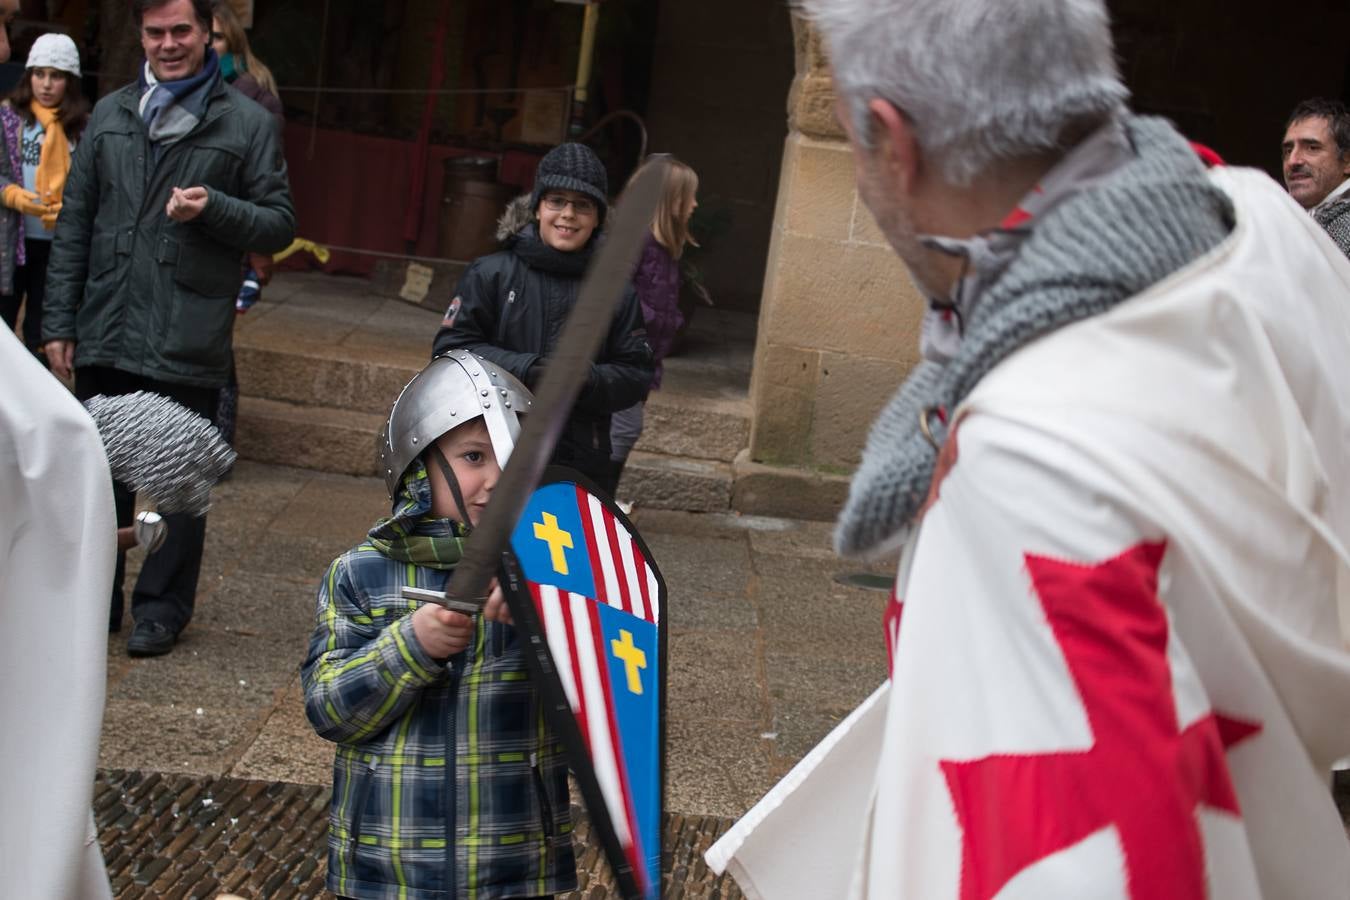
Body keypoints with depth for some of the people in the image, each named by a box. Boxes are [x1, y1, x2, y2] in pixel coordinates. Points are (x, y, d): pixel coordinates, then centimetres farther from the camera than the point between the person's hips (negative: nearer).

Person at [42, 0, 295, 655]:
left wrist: (214, 208, -17)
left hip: (188, 344, -3)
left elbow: (279, 225, 2)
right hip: (104, 333, 4)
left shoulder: (247, 123, 1)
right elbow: (75, 225, 12)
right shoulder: (110, 115, 11)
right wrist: (58, 321, 7)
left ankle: (163, 607, 18)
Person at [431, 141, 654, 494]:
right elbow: (451, 347, -1)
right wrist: (525, 370, -15)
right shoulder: (492, 273, 3)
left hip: (582, 465, 1)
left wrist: (586, 381, -14)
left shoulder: (617, 291, 8)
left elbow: (636, 375, 7)